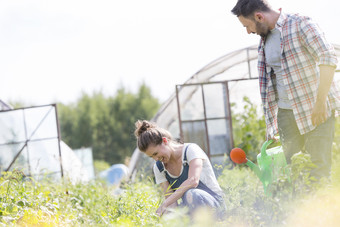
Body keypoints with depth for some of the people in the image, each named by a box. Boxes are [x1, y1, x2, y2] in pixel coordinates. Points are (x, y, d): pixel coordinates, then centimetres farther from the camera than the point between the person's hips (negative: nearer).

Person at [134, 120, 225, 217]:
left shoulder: (191, 149, -12)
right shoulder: (159, 168, 5)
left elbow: (193, 181, -29)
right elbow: (170, 198, -3)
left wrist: (165, 204, -34)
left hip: (214, 203, -5)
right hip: (190, 208, 5)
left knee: (190, 194, -38)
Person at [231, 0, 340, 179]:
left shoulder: (300, 24, -9)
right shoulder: (264, 40, 13)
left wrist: (321, 101, -24)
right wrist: (270, 123, 16)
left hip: (317, 110, -6)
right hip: (286, 112, 6)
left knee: (319, 165, -10)